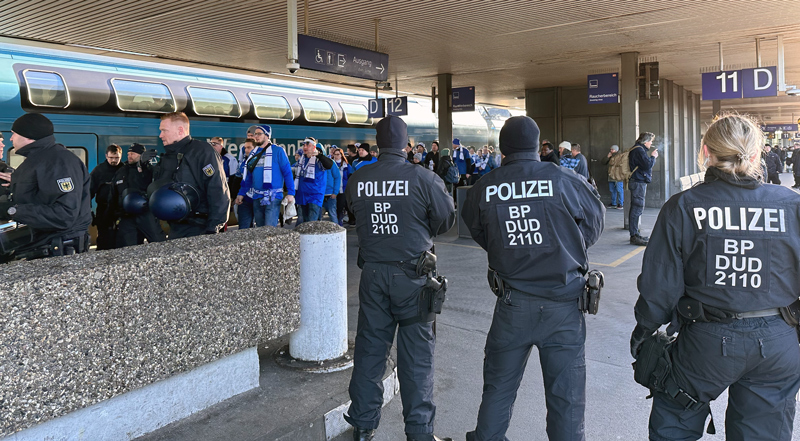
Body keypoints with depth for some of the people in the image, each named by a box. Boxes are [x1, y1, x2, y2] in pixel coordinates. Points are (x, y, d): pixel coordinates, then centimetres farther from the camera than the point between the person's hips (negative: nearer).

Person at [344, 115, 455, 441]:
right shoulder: (423, 178, -12)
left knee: (369, 348, 13)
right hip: (412, 274, -3)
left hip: (372, 273, 3)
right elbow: (447, 218, -2)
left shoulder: (357, 181, -3)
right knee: (416, 352, 7)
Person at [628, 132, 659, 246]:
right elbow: (648, 165, -20)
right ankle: (634, 237, -11)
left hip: (639, 182, 11)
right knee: (637, 209, -11)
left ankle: (635, 234, 22)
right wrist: (653, 157, -5)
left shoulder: (638, 149, 20)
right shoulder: (639, 150, -14)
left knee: (636, 209, 15)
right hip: (638, 182, -11)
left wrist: (651, 157, 7)